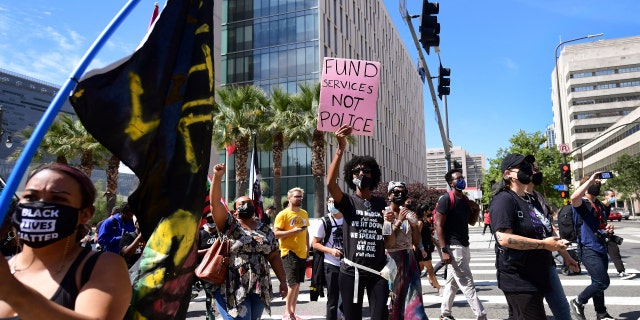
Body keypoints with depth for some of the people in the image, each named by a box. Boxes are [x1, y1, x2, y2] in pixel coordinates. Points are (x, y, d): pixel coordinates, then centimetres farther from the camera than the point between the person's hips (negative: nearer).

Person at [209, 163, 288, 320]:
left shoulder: (265, 230, 11)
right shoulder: (229, 225, 0)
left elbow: (274, 256, 11)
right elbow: (215, 203, -13)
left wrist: (282, 281, 6)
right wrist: (217, 177, -22)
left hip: (259, 289, 4)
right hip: (232, 289, -4)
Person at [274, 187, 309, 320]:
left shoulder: (304, 213, 12)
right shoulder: (283, 214, -8)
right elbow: (276, 233, -13)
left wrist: (307, 247, 14)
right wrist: (293, 231, -21)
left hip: (302, 253, 7)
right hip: (290, 253, -7)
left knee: (297, 284, 12)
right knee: (293, 284, -10)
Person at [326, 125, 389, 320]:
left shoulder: (382, 204, 8)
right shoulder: (347, 202, -2)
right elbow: (330, 183, -23)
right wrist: (340, 149, -31)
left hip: (378, 271, 2)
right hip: (351, 271, -1)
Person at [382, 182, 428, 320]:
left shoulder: (409, 215, 8)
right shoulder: (384, 215, -8)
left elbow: (417, 243, 7)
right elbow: (386, 244, -16)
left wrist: (414, 225, -8)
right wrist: (398, 222, -19)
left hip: (409, 260, 5)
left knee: (413, 299, 1)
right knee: (392, 301, 1)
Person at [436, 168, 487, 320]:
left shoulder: (465, 199, 12)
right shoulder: (446, 199, -12)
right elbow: (439, 225, -15)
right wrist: (444, 250, -20)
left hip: (464, 246, 9)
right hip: (453, 248, -8)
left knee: (452, 282, 15)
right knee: (467, 284, -5)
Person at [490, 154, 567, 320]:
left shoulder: (532, 200, 16)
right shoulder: (503, 199, -14)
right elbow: (504, 238, -25)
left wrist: (556, 243, 13)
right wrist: (543, 244, -21)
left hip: (538, 277, 9)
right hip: (518, 280, -9)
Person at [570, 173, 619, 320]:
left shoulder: (601, 206, 16)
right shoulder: (581, 203, -9)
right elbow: (574, 198, -36)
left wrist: (609, 228, 4)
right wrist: (590, 180, -28)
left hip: (601, 248, 8)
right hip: (588, 249, -8)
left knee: (599, 283, 17)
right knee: (602, 282, -12)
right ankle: (578, 302, 6)